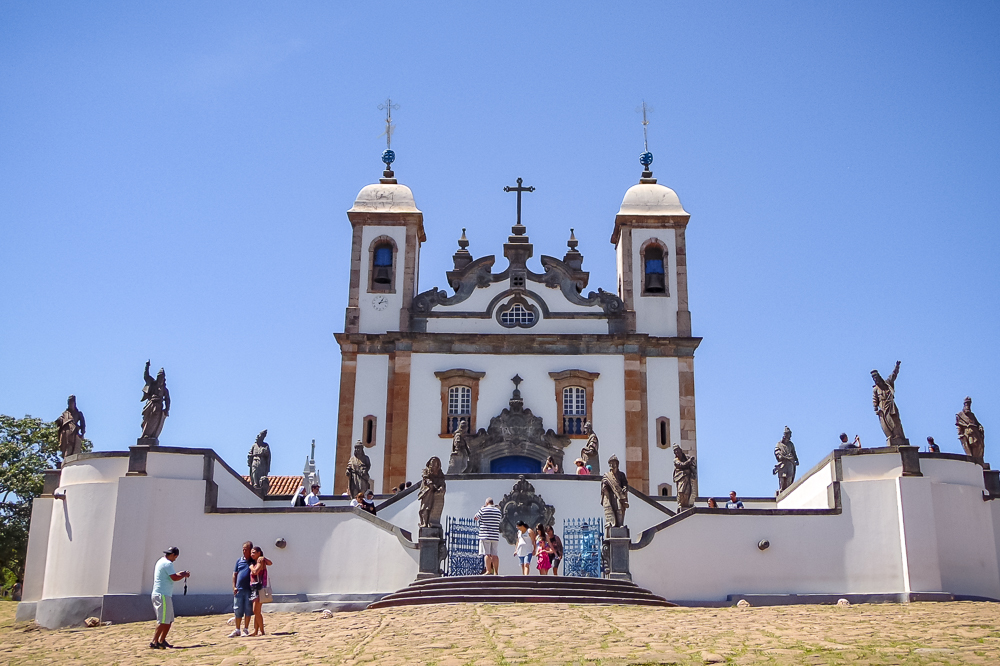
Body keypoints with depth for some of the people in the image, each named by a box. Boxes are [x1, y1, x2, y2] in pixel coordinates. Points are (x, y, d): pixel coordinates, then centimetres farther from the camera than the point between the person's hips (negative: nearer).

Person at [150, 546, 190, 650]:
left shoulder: (161, 562, 18)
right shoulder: (167, 564, -14)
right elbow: (174, 578, -21)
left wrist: (180, 574, 17)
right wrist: (184, 575, -5)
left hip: (162, 595, 10)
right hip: (163, 595, -10)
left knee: (169, 620, 15)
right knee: (163, 621, -11)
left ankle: (161, 641, 20)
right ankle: (154, 642, -12)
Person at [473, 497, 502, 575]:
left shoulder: (483, 510, -5)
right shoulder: (498, 511, 10)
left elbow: (475, 518, 6)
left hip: (485, 535, -5)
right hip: (495, 536, 5)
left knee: (487, 554, -5)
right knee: (494, 554, 5)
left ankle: (488, 571, -11)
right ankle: (496, 572, 2)